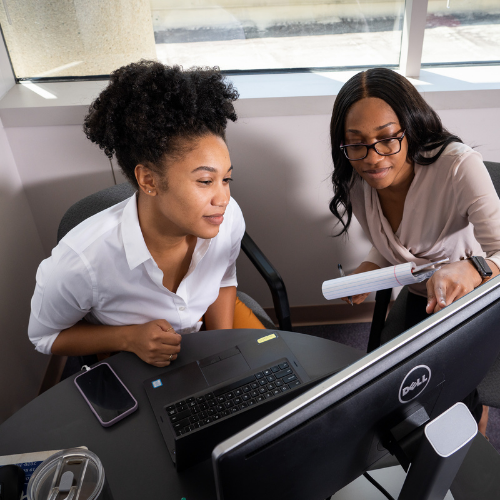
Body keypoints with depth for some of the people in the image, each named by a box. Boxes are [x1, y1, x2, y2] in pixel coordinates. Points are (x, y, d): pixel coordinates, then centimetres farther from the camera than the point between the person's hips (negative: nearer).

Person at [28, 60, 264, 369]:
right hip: (132, 364, -2)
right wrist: (128, 337, -26)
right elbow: (44, 336, -11)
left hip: (207, 322, 3)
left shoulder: (229, 217, -23)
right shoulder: (81, 260, -33)